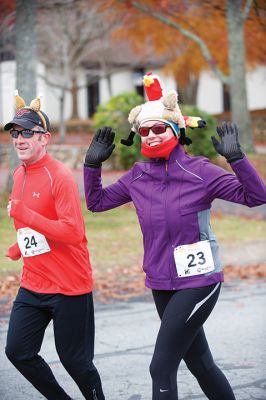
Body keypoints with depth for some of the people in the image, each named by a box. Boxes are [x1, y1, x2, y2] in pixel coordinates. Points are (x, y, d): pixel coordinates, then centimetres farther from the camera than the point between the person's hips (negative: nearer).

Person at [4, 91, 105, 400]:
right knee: (18, 352, 6)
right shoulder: (19, 175, 10)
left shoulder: (59, 175, -15)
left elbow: (73, 232, -24)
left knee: (74, 360, 2)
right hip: (32, 285, 8)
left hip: (69, 286, -7)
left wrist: (22, 214, -25)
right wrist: (18, 248, 12)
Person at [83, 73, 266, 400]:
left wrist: (235, 157, -29)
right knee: (200, 363, 17)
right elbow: (97, 201, 14)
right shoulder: (137, 176, 3)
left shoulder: (199, 171, -11)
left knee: (162, 367, -9)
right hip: (161, 285, 6)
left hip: (198, 281, -6)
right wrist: (93, 164, 0)